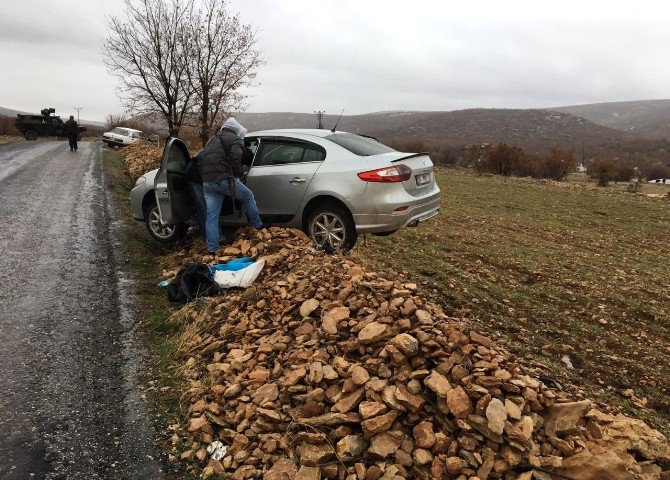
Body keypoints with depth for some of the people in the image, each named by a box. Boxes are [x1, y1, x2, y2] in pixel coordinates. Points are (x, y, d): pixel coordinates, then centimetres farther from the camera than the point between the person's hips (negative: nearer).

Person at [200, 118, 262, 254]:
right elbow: (236, 158, -13)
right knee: (248, 197, 17)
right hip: (224, 179, -7)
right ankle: (257, 225, 24)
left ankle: (212, 249, 10)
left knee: (211, 216, 8)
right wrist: (237, 174, -1)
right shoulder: (234, 139, 5)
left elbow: (200, 160, 28)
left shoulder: (212, 140, 30)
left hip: (207, 182, 7)